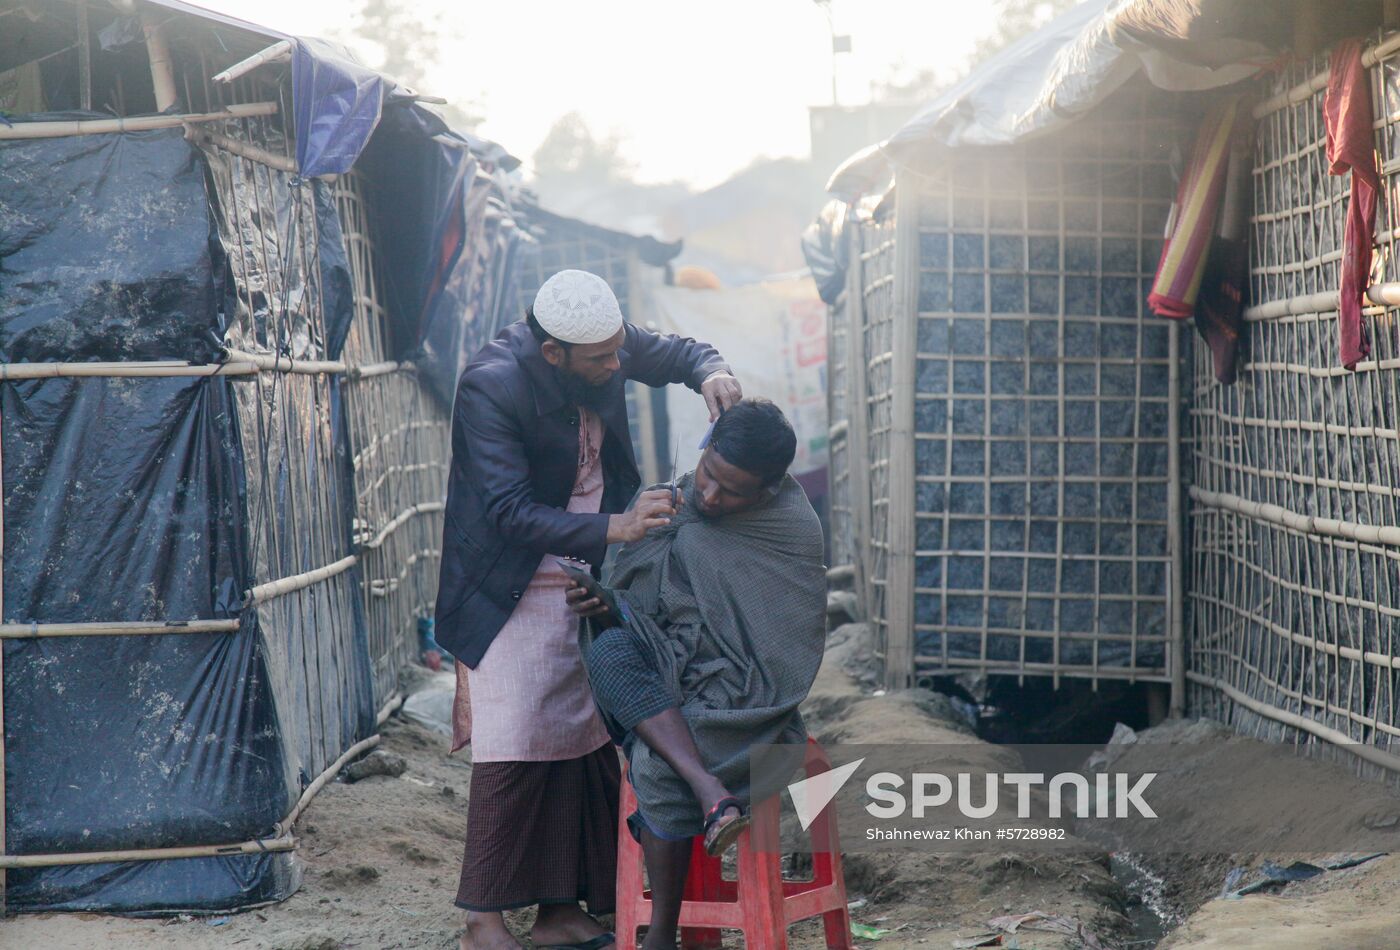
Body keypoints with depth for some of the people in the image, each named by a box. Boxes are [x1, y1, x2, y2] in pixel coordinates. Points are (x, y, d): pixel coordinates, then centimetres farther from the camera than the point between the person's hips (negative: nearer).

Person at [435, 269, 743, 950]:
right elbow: (513, 512, -28)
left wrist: (712, 372, -10)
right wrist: (613, 528, -37)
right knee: (513, 754, -8)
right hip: (512, 597, -6)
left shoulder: (607, 343, -6)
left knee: (583, 747, 7)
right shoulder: (491, 386, -24)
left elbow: (674, 354, 14)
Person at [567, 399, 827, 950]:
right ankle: (712, 793, -40)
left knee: (657, 764, -34)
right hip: (658, 681, 5)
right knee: (607, 652, -31)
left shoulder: (792, 529, -4)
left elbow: (782, 659, -4)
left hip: (742, 695, -5)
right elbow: (628, 620, 15)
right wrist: (602, 609, -8)